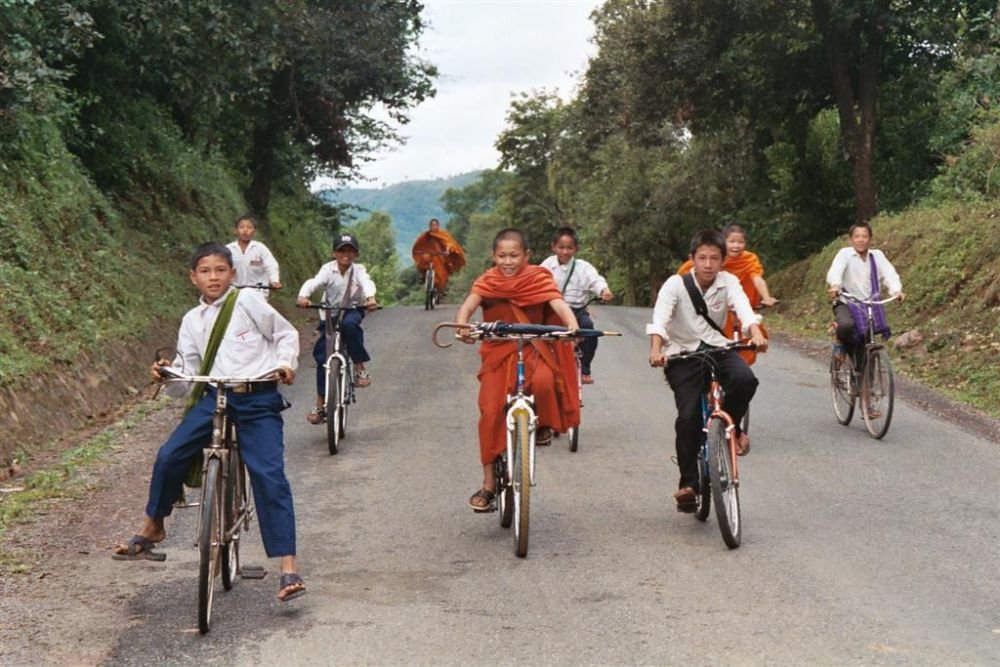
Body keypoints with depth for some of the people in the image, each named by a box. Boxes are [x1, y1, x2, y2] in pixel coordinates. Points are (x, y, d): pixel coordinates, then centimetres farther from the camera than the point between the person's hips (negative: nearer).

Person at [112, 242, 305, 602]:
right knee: (170, 455, -12)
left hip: (258, 400, -4)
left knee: (270, 477, -14)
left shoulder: (248, 301, 1)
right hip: (214, 397, 4)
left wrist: (285, 363, -7)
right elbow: (186, 379, 11)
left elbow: (286, 333, 10)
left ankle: (288, 569, -13)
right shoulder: (192, 321, 12)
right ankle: (152, 528, 15)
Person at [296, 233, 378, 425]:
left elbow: (367, 283, -32)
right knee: (322, 356, -5)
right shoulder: (328, 269, -13)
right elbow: (313, 282, -29)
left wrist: (370, 298, -55)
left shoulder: (358, 270, -12)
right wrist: (303, 296, -51)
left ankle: (360, 368, -20)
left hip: (352, 310, -1)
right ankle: (320, 405, 4)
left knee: (349, 324, -38)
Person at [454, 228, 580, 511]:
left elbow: (558, 304, -18)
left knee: (543, 381, -34)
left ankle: (543, 425, 2)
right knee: (491, 412, -10)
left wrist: (572, 325, -40)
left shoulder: (538, 279, -3)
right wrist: (462, 326, -40)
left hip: (533, 348, -1)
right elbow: (467, 306, -17)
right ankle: (489, 483, 2)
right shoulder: (487, 282, -2)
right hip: (497, 352, 1)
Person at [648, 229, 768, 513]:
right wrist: (656, 350, -44)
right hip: (682, 354, -2)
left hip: (717, 348, 2)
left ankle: (730, 428, 0)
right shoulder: (675, 285, -10)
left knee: (745, 379, -29)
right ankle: (688, 483, -6)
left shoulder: (728, 282, -4)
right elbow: (659, 319, -24)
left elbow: (743, 308, -22)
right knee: (688, 416, -18)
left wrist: (756, 334, -43)